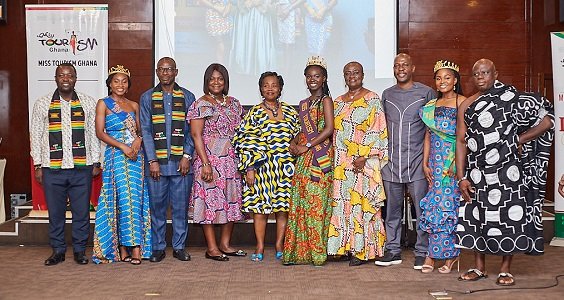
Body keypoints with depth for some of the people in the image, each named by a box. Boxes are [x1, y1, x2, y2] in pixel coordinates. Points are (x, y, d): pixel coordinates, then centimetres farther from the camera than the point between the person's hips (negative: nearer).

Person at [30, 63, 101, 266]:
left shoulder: (88, 103, 6)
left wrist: (96, 162, 5)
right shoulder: (42, 104, 5)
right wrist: (38, 165, 3)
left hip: (82, 167, 0)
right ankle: (58, 250, 21)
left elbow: (94, 134, 8)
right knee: (55, 211, 7)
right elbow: (36, 135, 7)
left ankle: (80, 250, 18)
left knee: (81, 211, 4)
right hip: (53, 168, 0)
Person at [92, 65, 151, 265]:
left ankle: (128, 246, 2)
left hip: (135, 156, 4)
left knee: (136, 199, -2)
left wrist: (139, 139, -6)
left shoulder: (134, 105, 16)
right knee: (123, 199, -8)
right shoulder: (104, 104, 4)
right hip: (116, 156, -4)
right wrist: (123, 146, -13)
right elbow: (100, 132, -4)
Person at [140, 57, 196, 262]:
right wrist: (152, 160, -6)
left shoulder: (187, 97, 9)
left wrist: (187, 156, -6)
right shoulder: (147, 98, 8)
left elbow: (191, 130, 5)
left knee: (181, 206, 4)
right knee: (157, 206, 4)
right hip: (156, 162, 0)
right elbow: (145, 131, 3)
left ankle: (179, 247, 15)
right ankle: (158, 247, 16)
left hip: (181, 162, 0)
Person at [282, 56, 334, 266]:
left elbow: (329, 129, -11)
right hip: (303, 160, 6)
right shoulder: (303, 104, 19)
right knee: (299, 203, 3)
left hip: (321, 157, -6)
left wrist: (307, 146, -12)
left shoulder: (326, 100, -1)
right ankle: (299, 251, 8)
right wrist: (294, 143, 3)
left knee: (317, 203, -6)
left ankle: (317, 252, 1)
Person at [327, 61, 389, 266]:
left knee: (362, 202, -5)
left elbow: (377, 131, -9)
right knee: (342, 202, 5)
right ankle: (347, 245, 12)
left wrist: (363, 157, -16)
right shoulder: (338, 102, 16)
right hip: (341, 164, 6)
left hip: (364, 162, -6)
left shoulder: (372, 100, -2)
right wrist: (336, 159, 7)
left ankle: (363, 249, 1)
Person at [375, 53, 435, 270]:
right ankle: (393, 251, 18)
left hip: (417, 161, -3)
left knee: (421, 209, -1)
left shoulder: (426, 93, 2)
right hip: (391, 162, 4)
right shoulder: (386, 95, 13)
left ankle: (422, 253, 8)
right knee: (392, 209, 8)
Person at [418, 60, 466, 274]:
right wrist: (425, 163, 8)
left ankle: (450, 254, 9)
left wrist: (457, 162, -16)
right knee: (434, 206, 3)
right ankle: (433, 255, 9)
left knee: (449, 205, -4)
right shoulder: (431, 106, 14)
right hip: (436, 163, 5)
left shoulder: (462, 103, -3)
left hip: (455, 162, -5)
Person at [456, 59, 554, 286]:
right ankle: (479, 267, 19)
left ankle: (506, 269, 14)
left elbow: (547, 122, -3)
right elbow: (461, 141, 3)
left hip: (508, 171, -3)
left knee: (509, 217, 1)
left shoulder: (511, 98, -3)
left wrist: (519, 140, -3)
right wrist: (461, 177, -3)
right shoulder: (467, 106, 7)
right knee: (478, 217, 6)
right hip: (478, 173, 3)